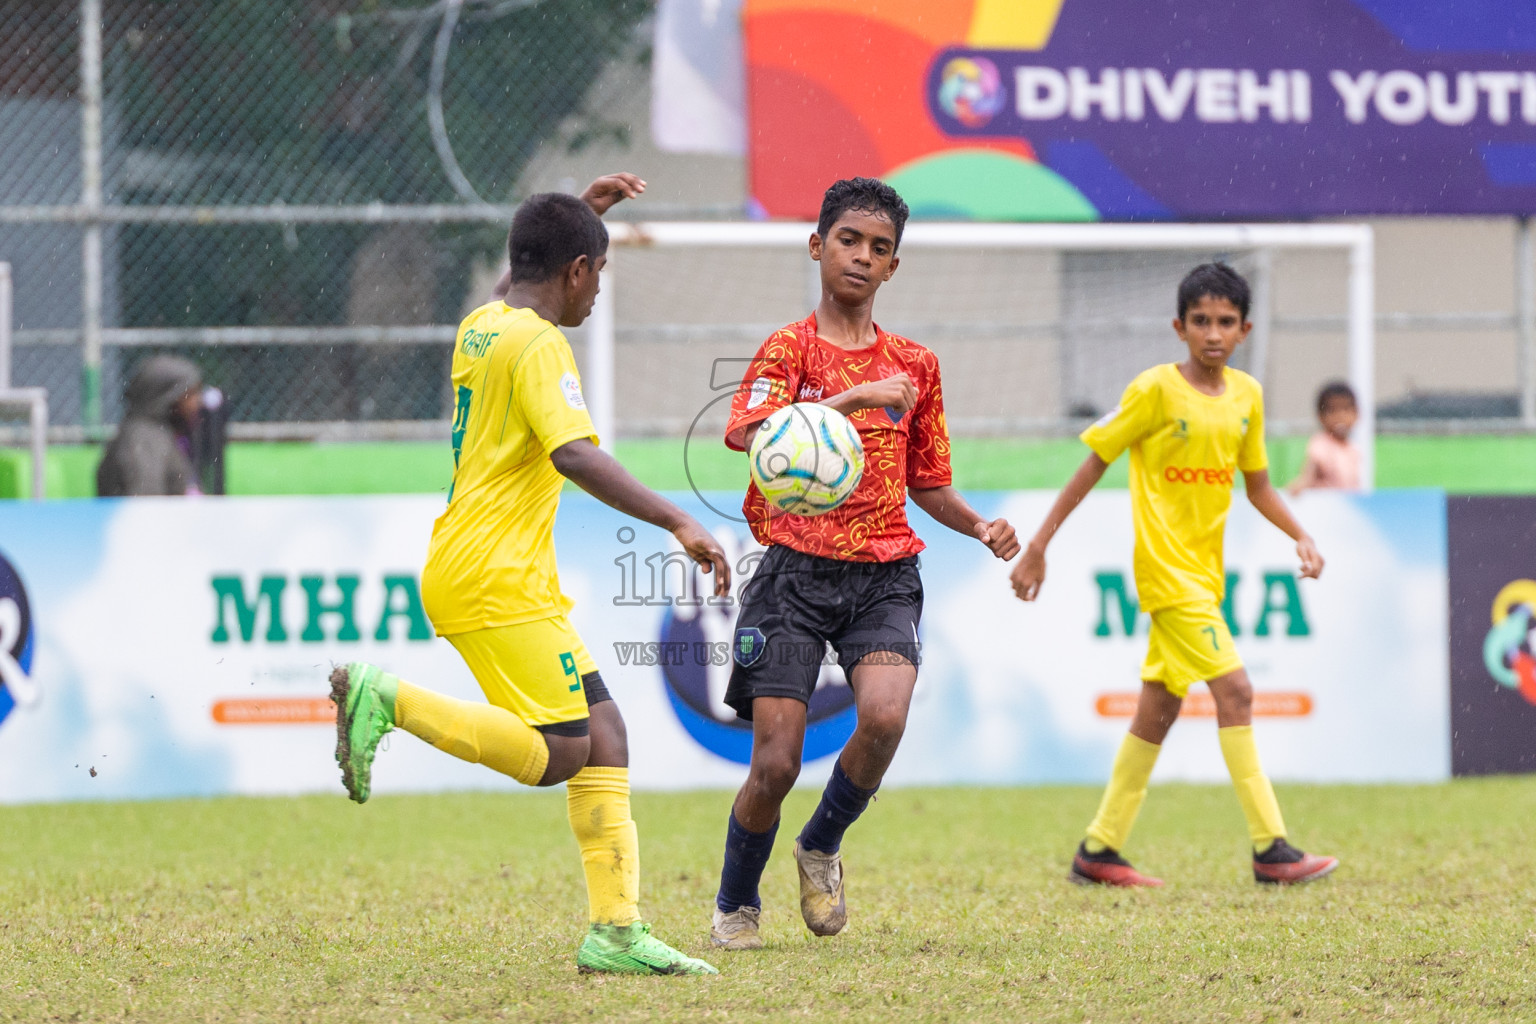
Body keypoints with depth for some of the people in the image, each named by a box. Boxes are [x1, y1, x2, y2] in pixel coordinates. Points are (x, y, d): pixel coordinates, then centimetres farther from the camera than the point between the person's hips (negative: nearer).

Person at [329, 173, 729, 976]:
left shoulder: (481, 326, 14)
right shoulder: (538, 346, -13)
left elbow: (530, 281, 41)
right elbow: (575, 454, -29)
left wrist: (583, 212, 41)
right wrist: (677, 522, -32)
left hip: (462, 571, 10)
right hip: (497, 580, -10)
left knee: (602, 733, 5)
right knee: (558, 754, -13)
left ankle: (616, 931, -1)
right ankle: (388, 700, -12)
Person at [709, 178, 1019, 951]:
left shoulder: (913, 365, 14)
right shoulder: (789, 348, 2)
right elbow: (745, 430, -19)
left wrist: (980, 527, 4)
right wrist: (854, 398, -27)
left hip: (884, 575, 2)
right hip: (796, 570, -2)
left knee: (884, 717, -25)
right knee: (775, 763, -8)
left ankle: (821, 847, 4)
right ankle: (735, 904, 19)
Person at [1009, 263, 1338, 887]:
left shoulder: (1246, 396, 7)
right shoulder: (1157, 390, -12)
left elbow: (1257, 485, 17)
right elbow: (1093, 464, -7)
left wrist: (1300, 536, 0)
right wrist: (1038, 547, -7)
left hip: (1203, 572, 7)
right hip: (1166, 569, -7)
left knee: (1159, 707, 11)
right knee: (1234, 691, -15)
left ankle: (1100, 850, 18)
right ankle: (1270, 849, -15)